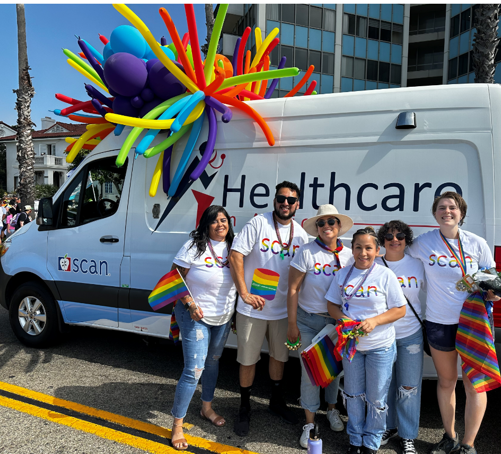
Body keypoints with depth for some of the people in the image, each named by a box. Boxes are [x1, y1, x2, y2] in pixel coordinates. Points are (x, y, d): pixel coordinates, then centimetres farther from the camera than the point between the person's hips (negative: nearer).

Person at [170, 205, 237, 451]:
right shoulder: (194, 246, -16)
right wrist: (191, 304, -25)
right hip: (195, 317, -6)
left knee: (213, 362, 22)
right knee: (194, 370, -7)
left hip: (223, 318, 6)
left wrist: (238, 312, 3)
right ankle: (177, 425, 10)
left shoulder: (232, 247, -1)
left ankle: (207, 408, 43)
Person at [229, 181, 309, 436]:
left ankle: (277, 401, 41)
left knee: (279, 356, 19)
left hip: (283, 309, 4)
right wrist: (244, 293, -22)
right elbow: (235, 256, -16)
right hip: (252, 308, -4)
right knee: (248, 359, 8)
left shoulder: (301, 235, 2)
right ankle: (244, 408, 29)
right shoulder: (258, 224, -11)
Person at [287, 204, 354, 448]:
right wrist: (292, 324, -10)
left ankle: (332, 409, 42)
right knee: (310, 371, 4)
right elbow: (293, 289, -10)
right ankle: (310, 422, 21)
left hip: (338, 322, 3)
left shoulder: (349, 255, -2)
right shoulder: (307, 252, -12)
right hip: (309, 321, -3)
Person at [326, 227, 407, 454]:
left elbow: (399, 309, -9)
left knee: (376, 398, 9)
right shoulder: (342, 275, -1)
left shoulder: (386, 275, -11)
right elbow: (332, 304, 5)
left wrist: (374, 321, -22)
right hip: (350, 344, 3)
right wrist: (344, 320, -15)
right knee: (353, 394, 17)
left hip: (380, 346, -3)